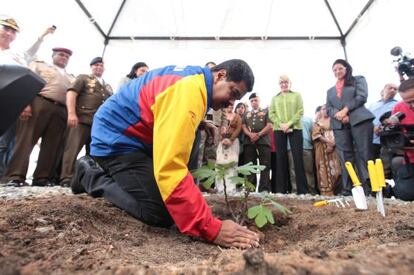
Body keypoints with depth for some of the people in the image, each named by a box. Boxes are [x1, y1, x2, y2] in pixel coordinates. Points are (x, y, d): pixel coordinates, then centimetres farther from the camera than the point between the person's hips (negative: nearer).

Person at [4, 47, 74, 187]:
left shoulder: (71, 78, 28)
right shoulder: (39, 65, 19)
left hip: (61, 111, 4)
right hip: (39, 104, -3)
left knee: (51, 146, -2)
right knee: (26, 140, -9)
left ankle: (41, 178, 1)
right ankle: (16, 176, -10)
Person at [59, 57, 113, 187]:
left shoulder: (108, 87, 28)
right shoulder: (83, 78, 13)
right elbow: (71, 93, 0)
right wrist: (71, 113, -15)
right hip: (82, 119, -5)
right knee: (72, 149, -9)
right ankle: (67, 178, -7)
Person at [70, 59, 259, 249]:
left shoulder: (194, 77, 4)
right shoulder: (188, 91, -30)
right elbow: (170, 168, -39)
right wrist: (211, 228, -36)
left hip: (133, 136, 10)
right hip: (115, 139, -10)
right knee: (161, 215, -17)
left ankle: (100, 170, 21)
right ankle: (90, 175, 1)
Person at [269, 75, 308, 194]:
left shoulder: (297, 95, 14)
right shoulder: (274, 98, 19)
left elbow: (300, 112, 2)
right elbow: (271, 114, 8)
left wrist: (289, 124, -13)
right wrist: (280, 124, -10)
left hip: (295, 129, -1)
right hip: (279, 130, 2)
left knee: (298, 157, -7)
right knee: (281, 157, -1)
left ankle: (302, 189, -4)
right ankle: (281, 189, 2)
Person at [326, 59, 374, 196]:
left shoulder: (358, 80, 17)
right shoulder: (330, 91, 27)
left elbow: (362, 97, -1)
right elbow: (328, 109, 13)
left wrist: (345, 110, -10)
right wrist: (338, 115, -8)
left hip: (359, 120, -3)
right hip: (339, 125, 3)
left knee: (364, 153, -7)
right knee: (345, 156, -3)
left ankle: (369, 186, -5)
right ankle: (347, 188, -3)